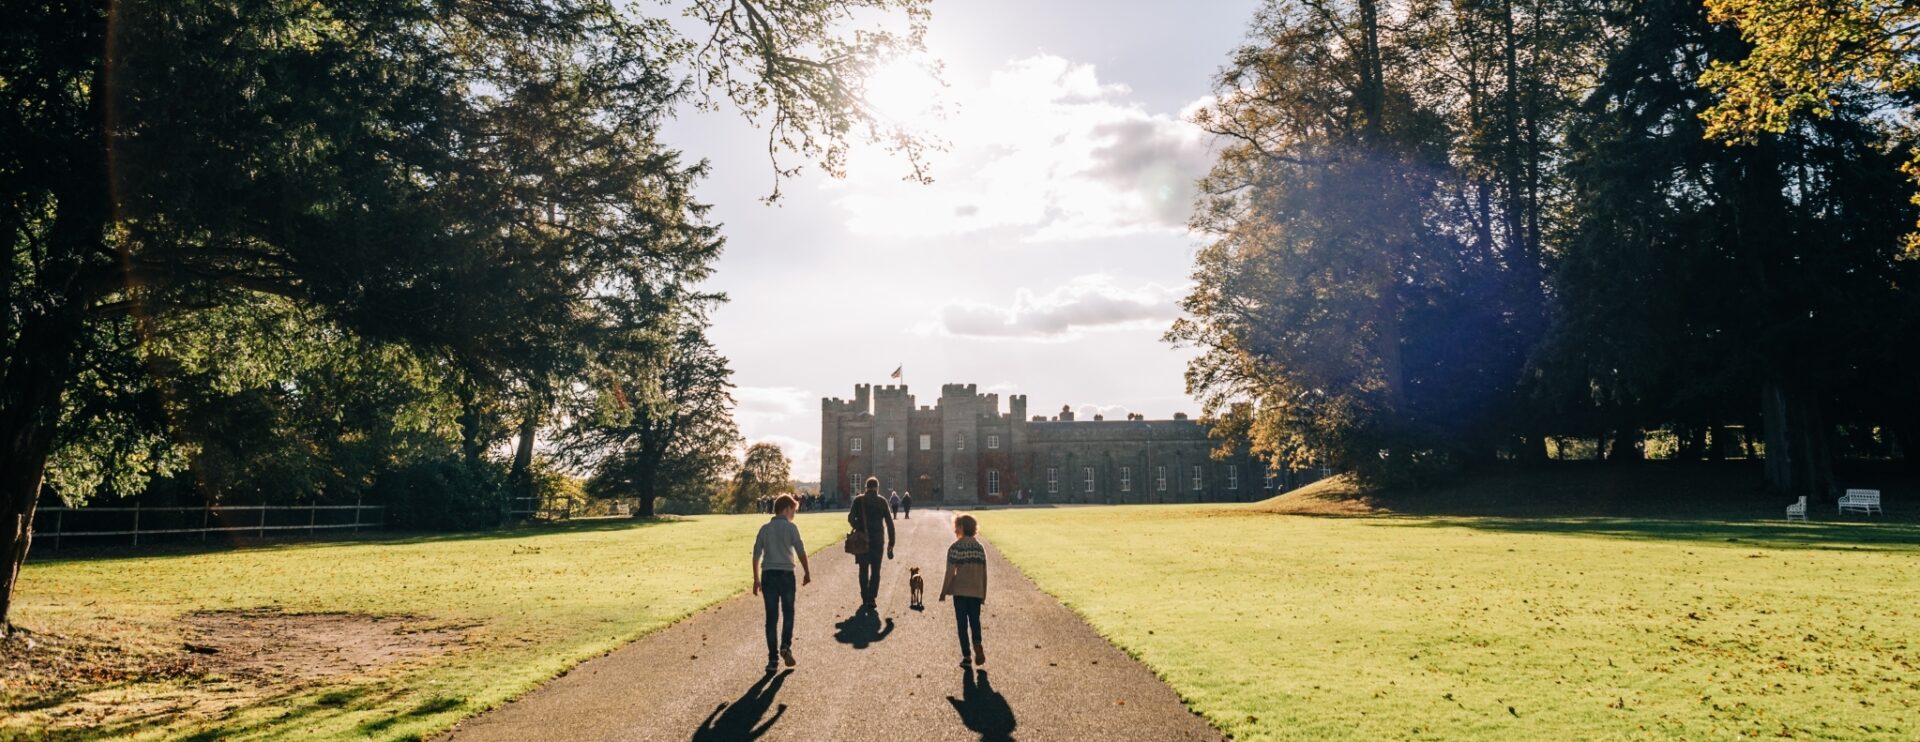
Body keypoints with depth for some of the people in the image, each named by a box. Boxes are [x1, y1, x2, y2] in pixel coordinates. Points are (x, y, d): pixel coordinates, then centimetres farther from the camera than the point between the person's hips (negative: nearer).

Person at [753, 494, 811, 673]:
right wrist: (807, 572, 3)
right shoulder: (790, 527, -4)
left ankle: (773, 659, 6)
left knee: (771, 617, 6)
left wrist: (756, 579, 11)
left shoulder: (765, 528, 7)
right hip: (786, 574, -3)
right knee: (788, 613, 14)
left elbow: (756, 555, 6)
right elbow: (801, 551, -9)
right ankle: (786, 646, -5)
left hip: (768, 575, 3)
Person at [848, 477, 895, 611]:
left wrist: (858, 528, 7)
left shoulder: (858, 500, 0)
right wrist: (890, 543, 1)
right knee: (875, 571, 9)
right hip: (878, 540, 0)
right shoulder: (881, 501, 0)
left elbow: (850, 518, -12)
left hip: (862, 539, 0)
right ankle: (872, 599, 2)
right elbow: (889, 522, -2)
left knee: (864, 570, 10)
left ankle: (865, 600, 8)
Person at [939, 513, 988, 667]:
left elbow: (950, 572, -10)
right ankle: (977, 644, -13)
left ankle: (966, 656, 4)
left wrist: (943, 592, -1)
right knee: (975, 621, 13)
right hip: (976, 591, 3)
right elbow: (983, 573, 8)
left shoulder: (955, 548, -9)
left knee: (962, 624, 5)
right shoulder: (980, 548, 5)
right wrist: (984, 594, 16)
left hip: (960, 591, -3)